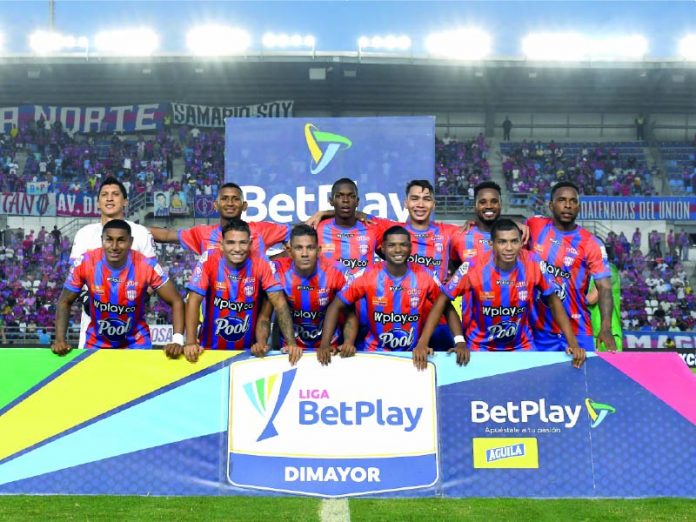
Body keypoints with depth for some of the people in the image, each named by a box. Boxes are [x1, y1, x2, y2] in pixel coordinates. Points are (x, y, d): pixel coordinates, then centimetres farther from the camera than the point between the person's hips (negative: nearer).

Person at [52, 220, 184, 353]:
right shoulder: (84, 263, -17)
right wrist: (60, 339, -18)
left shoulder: (147, 266, -21)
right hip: (97, 342, 1)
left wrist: (177, 341, -30)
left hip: (136, 342, -1)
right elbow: (65, 302, -5)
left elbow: (176, 301, -16)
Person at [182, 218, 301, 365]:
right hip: (211, 349, 0)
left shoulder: (261, 265, -9)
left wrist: (291, 343, -22)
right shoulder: (209, 260, -11)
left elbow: (279, 303, -11)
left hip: (248, 350, 0)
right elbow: (194, 301, -11)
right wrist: (190, 342, -22)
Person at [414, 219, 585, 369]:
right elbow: (443, 301, -13)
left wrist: (573, 343, -11)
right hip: (480, 348, -1)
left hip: (522, 347, 2)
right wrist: (422, 344, -21)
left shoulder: (533, 265, -17)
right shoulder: (474, 268, -22)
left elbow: (553, 301, -3)